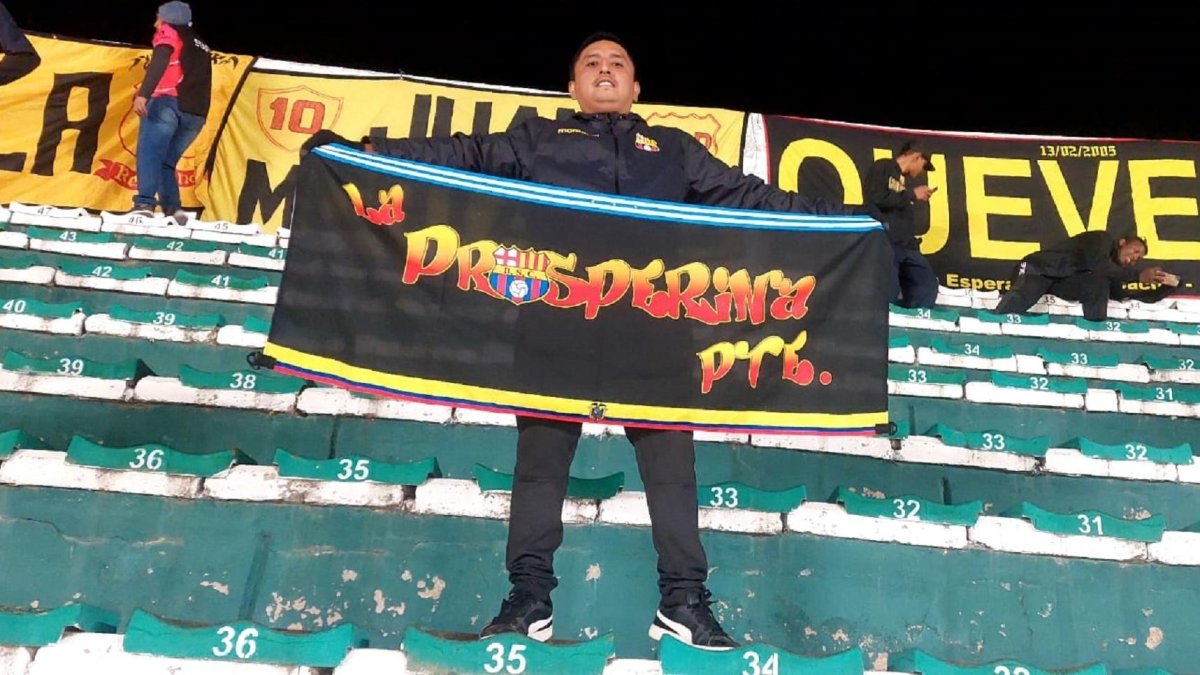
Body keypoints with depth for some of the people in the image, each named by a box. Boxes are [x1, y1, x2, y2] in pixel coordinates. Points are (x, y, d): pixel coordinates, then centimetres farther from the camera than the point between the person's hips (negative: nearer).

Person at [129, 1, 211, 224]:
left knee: (149, 152, -14)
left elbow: (159, 62, -8)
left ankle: (145, 204, -31)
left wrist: (143, 93, -20)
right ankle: (173, 208, -5)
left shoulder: (169, 32, 12)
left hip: (169, 102, -6)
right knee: (166, 161, 12)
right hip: (196, 114, 6)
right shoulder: (201, 46, 34)